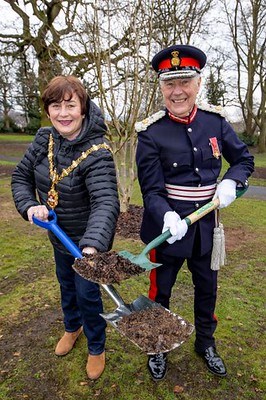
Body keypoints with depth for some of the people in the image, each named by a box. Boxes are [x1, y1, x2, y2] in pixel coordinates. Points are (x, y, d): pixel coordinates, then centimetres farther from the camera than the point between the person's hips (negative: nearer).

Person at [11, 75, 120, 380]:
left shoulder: (97, 153, -29)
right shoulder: (43, 140, -10)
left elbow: (105, 203, -41)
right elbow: (20, 177, 1)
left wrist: (92, 246, -57)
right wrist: (29, 205, -17)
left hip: (89, 239, -6)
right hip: (59, 234, 6)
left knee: (87, 293, 9)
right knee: (65, 284, 27)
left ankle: (96, 348, 39)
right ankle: (72, 327, 58)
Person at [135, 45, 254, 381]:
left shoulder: (215, 120, -2)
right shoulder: (150, 132, -14)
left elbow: (244, 159, 8)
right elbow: (151, 190, -15)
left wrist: (230, 182, -13)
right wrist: (167, 217, -34)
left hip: (206, 225, 4)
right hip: (168, 226, -3)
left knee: (207, 289, 21)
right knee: (160, 291, 14)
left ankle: (206, 343, 48)